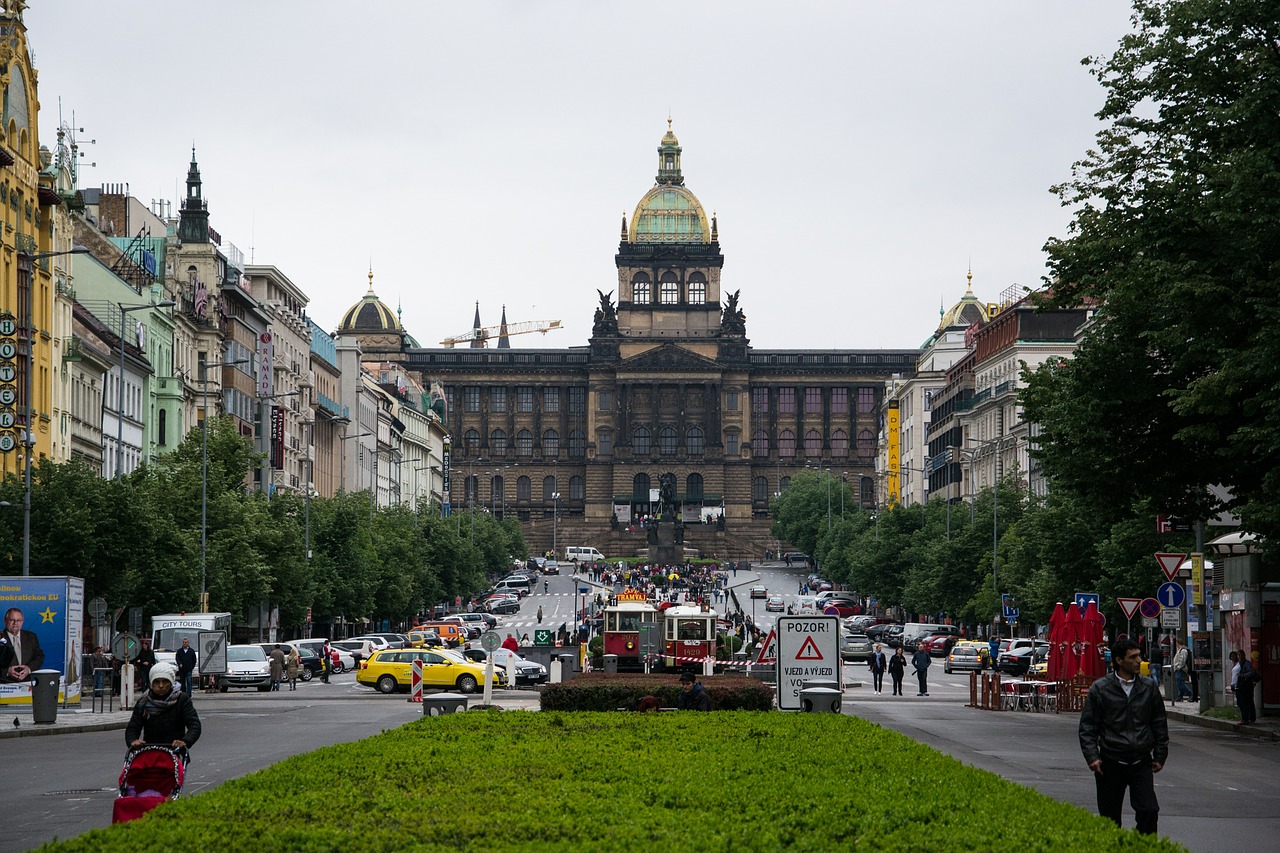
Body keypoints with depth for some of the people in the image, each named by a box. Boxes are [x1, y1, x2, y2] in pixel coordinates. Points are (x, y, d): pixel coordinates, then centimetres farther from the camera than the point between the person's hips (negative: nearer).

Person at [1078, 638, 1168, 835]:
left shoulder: (1149, 687, 7)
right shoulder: (1100, 689, -1)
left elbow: (1159, 724, 15)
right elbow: (1087, 727, 2)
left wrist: (1160, 756, 11)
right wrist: (1092, 756, -9)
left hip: (1141, 762, 1)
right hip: (1111, 763, -1)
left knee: (1149, 811, -11)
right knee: (1110, 817, 5)